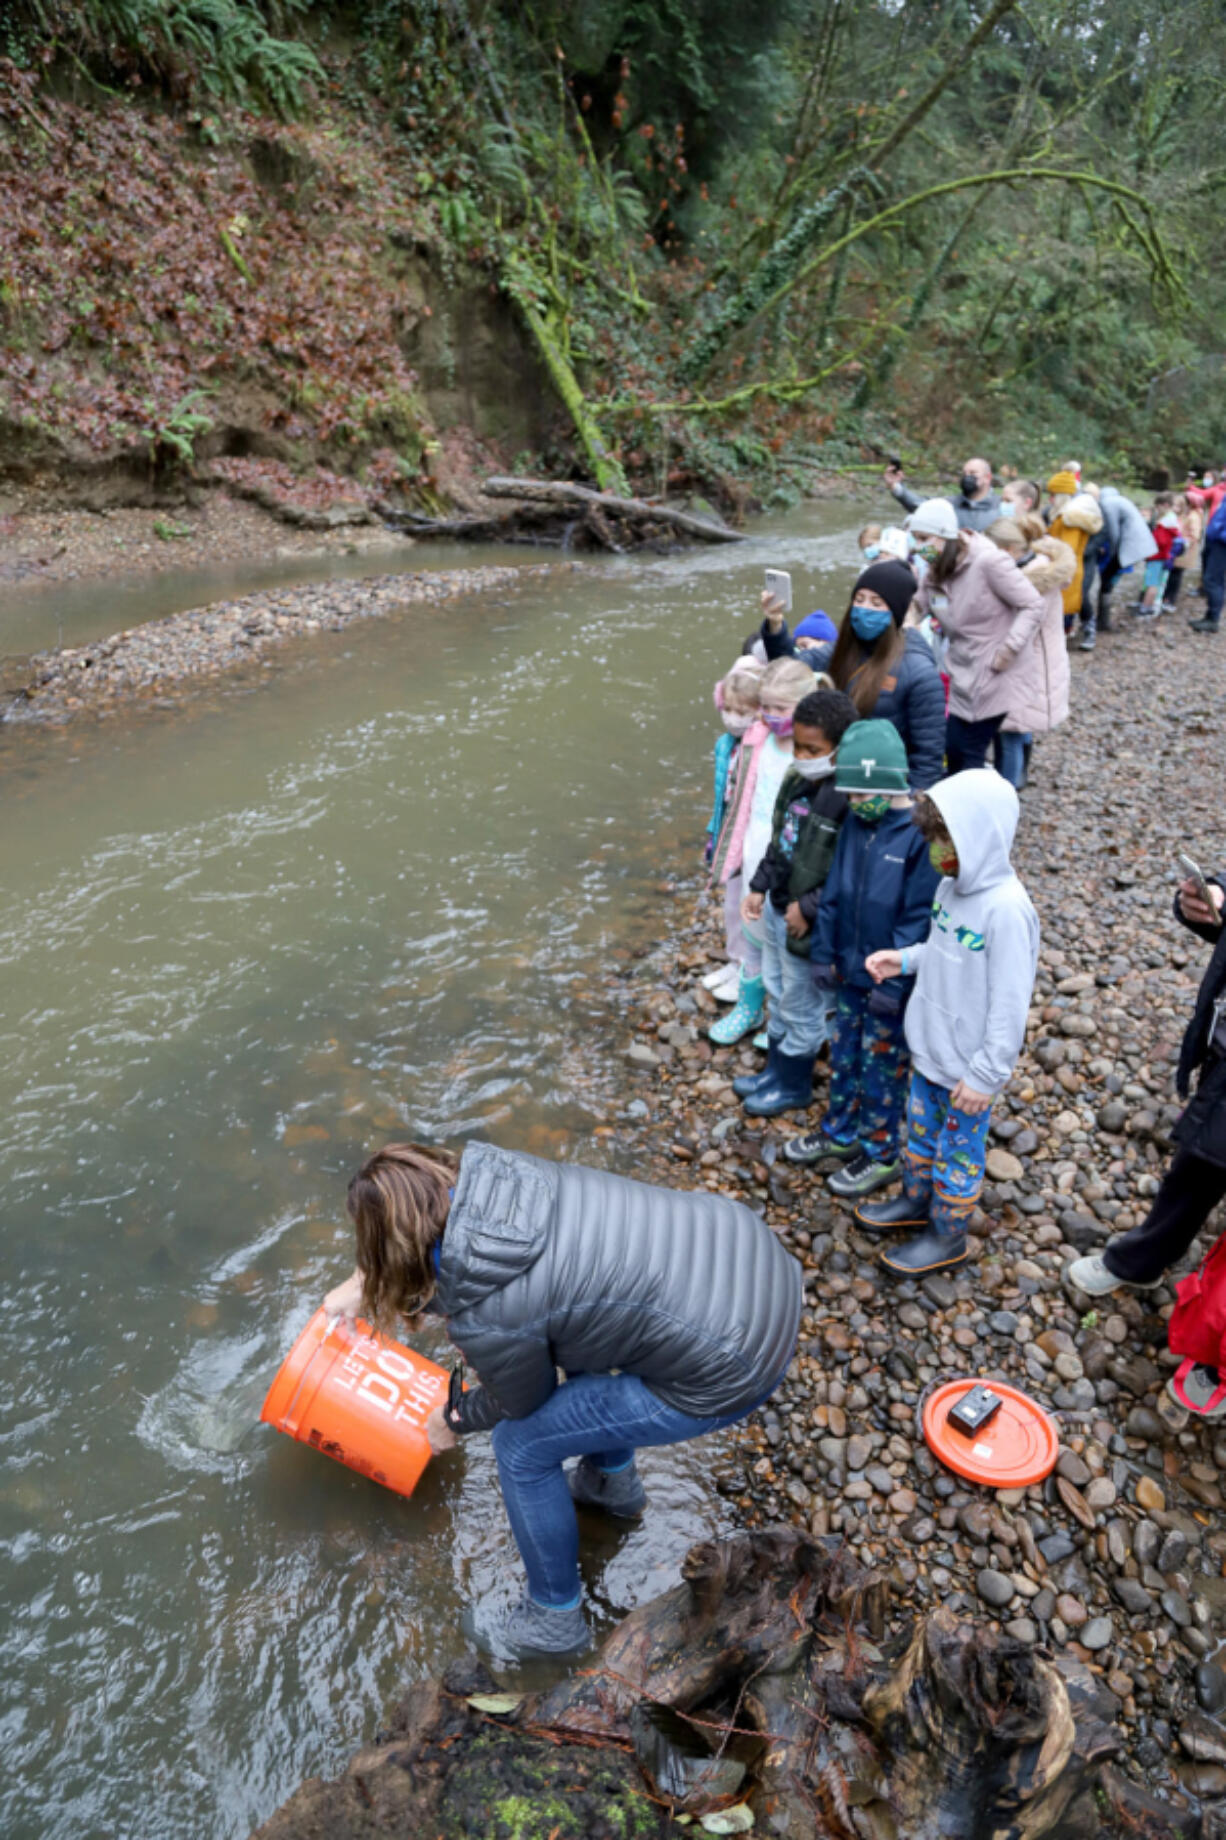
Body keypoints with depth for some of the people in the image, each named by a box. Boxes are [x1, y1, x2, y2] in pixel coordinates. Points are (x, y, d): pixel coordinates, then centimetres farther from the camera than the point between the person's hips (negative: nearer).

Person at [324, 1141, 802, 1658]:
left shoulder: (483, 1320, -20)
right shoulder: (484, 1166, -4)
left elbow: (520, 1403, 4)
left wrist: (454, 1422, 24)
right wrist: (361, 1283, 35)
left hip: (735, 1363, -7)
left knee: (522, 1446, 7)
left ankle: (554, 1621, 32)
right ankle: (611, 1482, 50)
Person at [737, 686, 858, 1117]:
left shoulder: (850, 799, -27)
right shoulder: (797, 779, 1)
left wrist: (809, 908, -24)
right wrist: (760, 886, 11)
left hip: (808, 923, -9)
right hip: (777, 908, 9)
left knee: (801, 1007, 11)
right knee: (777, 994, 24)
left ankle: (793, 1085, 32)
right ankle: (776, 1067, 45)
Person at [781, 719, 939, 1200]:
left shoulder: (922, 835, -23)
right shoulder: (855, 823, -2)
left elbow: (918, 919, -22)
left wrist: (893, 983, -20)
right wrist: (825, 952, 8)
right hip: (849, 971, 7)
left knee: (882, 1068, 10)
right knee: (843, 1055, 21)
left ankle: (880, 1153, 30)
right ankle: (840, 1131, 42)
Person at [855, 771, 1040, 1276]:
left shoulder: (1006, 909, -28)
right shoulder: (952, 885, -3)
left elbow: (1009, 1006, -24)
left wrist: (986, 1075, -19)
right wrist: (906, 959, -3)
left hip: (968, 1068, -7)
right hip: (929, 1047, 7)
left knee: (958, 1152, 13)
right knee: (920, 1132, 25)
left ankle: (947, 1236, 33)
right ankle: (915, 1202, 48)